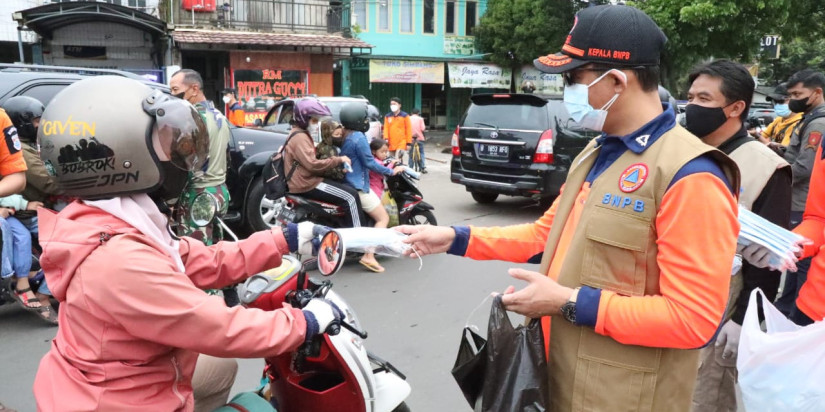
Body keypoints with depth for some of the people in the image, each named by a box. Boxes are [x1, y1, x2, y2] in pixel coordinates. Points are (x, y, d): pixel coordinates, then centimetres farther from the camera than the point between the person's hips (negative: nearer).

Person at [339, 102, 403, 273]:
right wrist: (391, 171, -9)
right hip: (359, 186, -10)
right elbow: (369, 163, -19)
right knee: (383, 218, -4)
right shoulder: (358, 137, -18)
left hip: (347, 183, 10)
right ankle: (369, 256, -15)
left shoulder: (344, 136, 10)